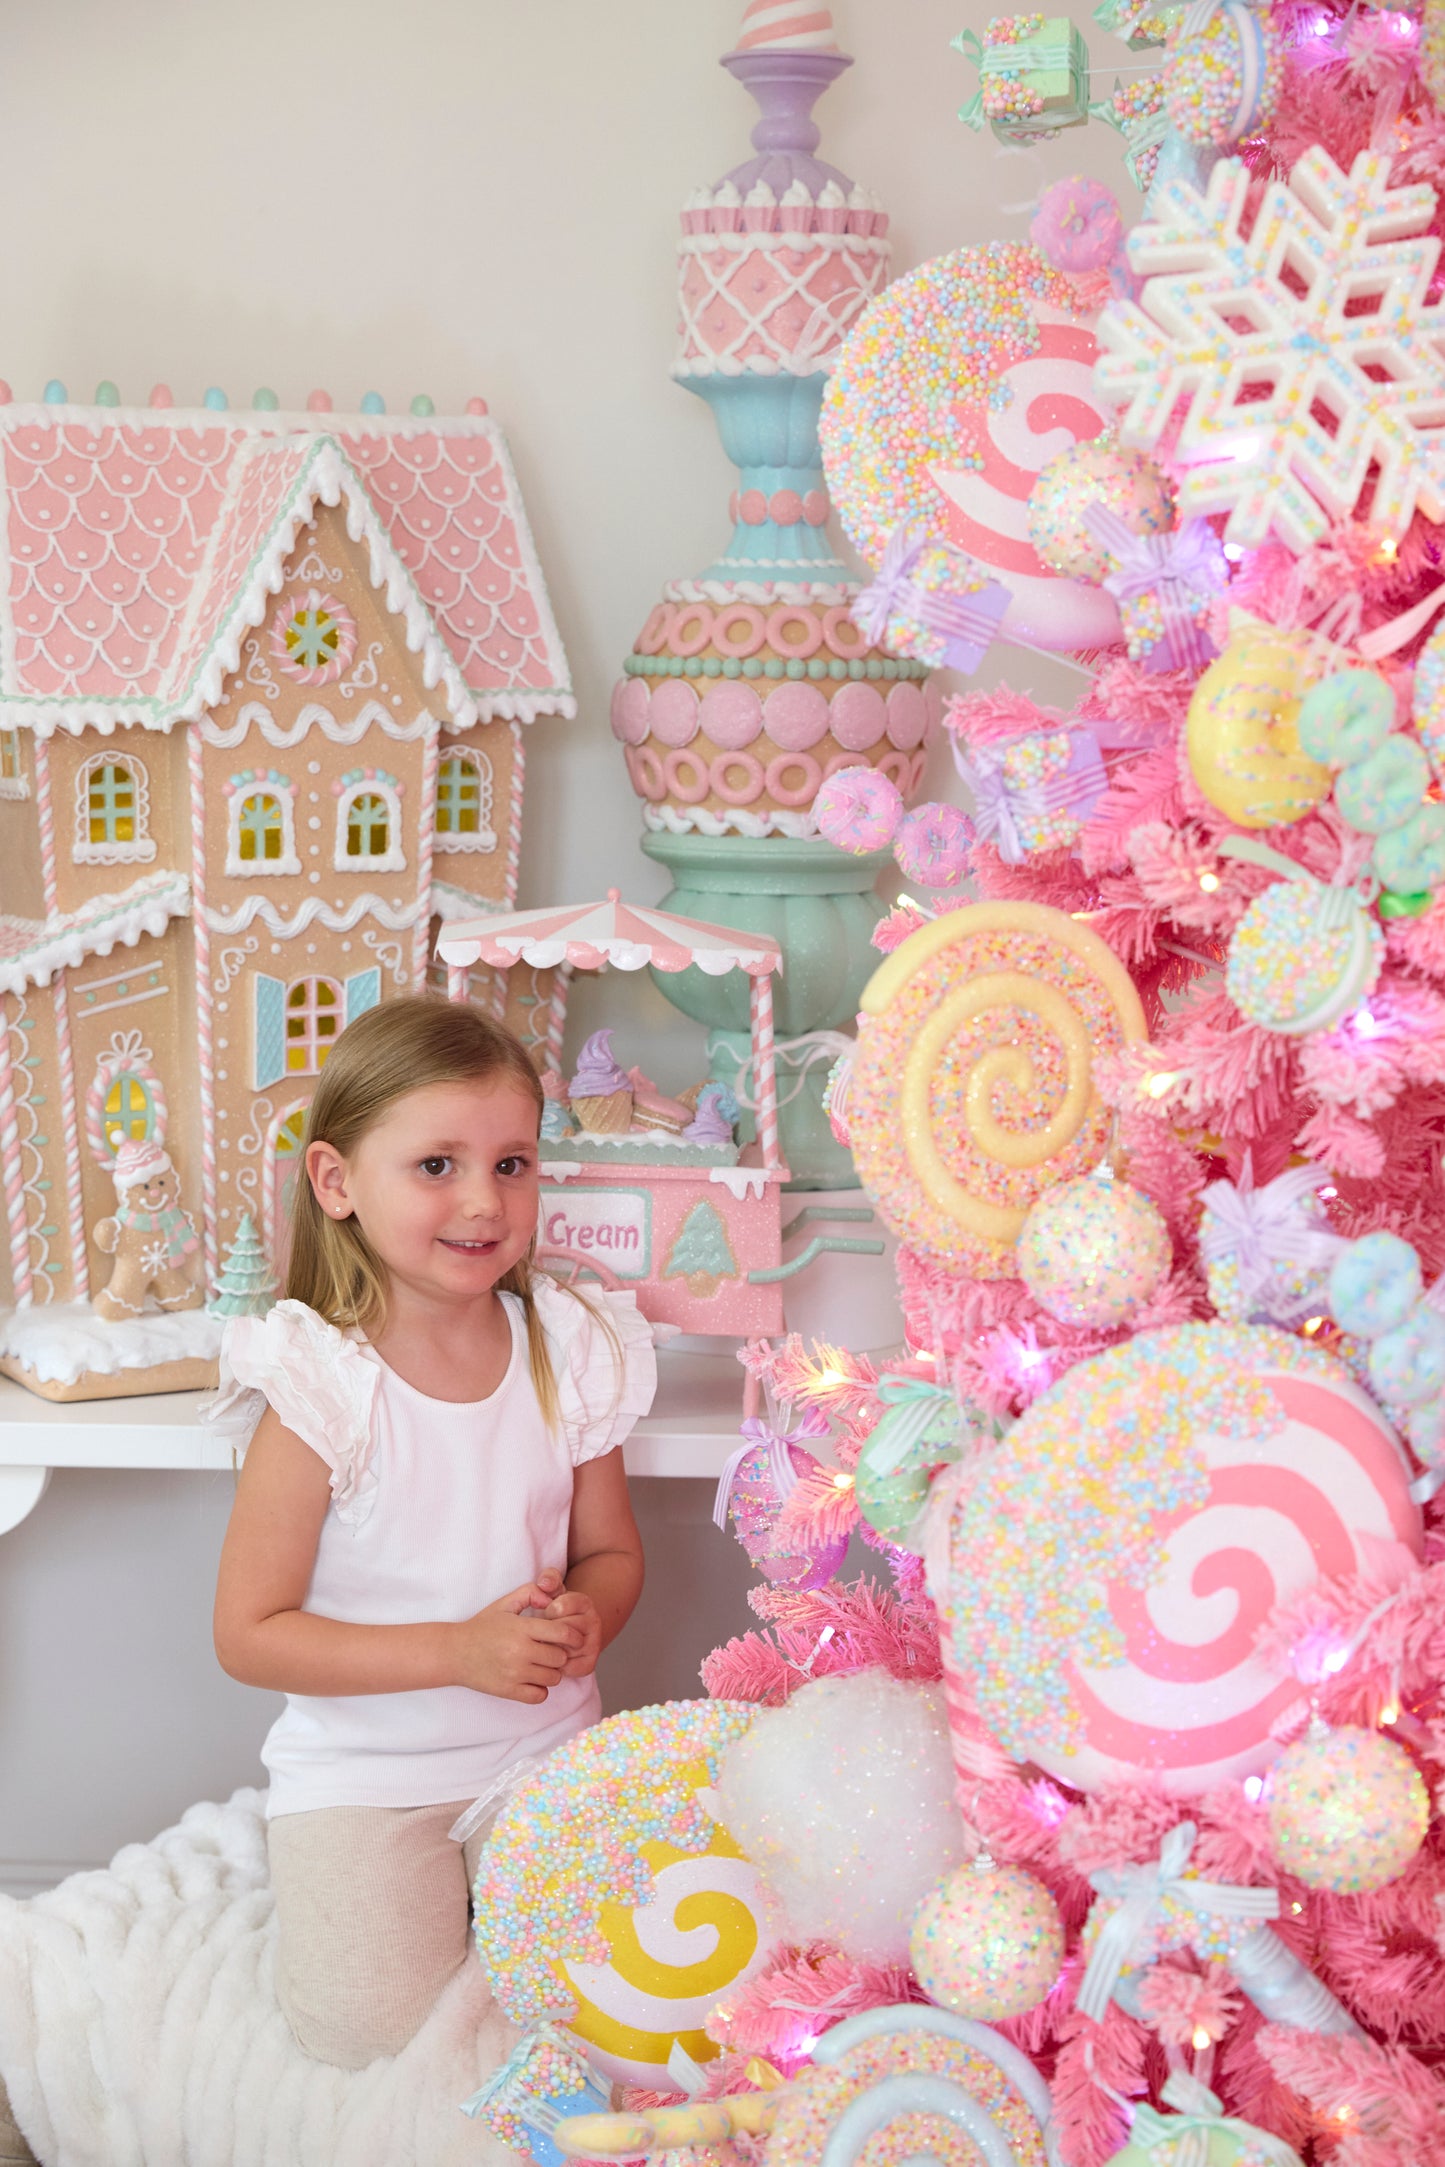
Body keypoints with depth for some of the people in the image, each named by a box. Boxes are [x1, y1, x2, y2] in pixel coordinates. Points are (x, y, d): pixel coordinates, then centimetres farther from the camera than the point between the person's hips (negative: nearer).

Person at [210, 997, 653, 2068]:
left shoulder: (569, 1354, -4)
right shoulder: (319, 1388, -17)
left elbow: (612, 1550, 10)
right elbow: (249, 1635, -15)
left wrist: (584, 1617, -14)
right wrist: (460, 1650, -21)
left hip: (541, 1749, 3)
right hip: (363, 1768, -3)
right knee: (375, 2024, -17)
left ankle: (481, 1876, 17)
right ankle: (353, 1887, 15)